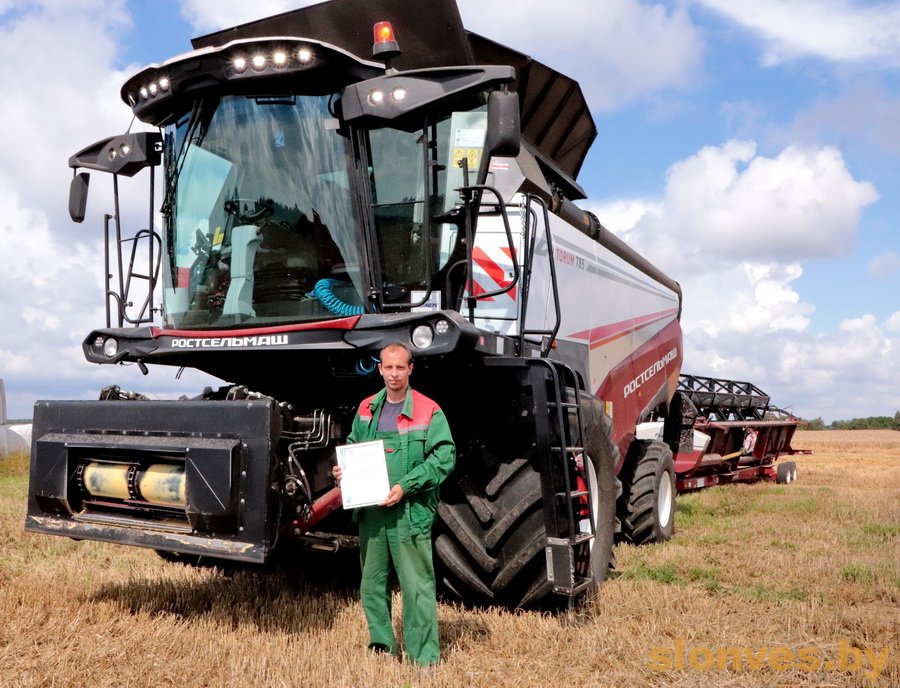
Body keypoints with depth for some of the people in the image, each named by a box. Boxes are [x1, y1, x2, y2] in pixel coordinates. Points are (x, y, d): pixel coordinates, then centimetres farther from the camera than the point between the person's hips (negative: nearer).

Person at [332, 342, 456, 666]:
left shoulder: (428, 411, -7)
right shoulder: (367, 408, 9)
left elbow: (444, 457, -12)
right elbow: (353, 445, 23)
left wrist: (405, 486, -19)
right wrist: (344, 468, 2)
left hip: (410, 512, -5)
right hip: (370, 509, 6)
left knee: (417, 586, -2)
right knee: (372, 585, 15)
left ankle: (424, 658, 9)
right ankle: (382, 647, 31)